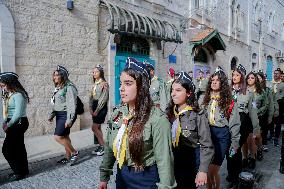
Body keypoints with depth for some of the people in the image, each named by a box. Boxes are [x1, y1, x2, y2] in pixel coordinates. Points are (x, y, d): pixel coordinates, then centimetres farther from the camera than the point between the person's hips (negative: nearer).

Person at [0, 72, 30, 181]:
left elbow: (18, 113, -20)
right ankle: (22, 170, 27)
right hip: (13, 124, 8)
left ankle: (20, 172, 9)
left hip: (19, 123, -8)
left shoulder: (18, 95, -16)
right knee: (18, 148, 15)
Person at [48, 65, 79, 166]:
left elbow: (72, 104, -20)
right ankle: (68, 157, 25)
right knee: (64, 136, 13)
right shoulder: (58, 87, 13)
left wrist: (69, 119, -24)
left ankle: (74, 153, 6)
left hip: (65, 115, -9)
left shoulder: (69, 87, -15)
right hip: (59, 115, 9)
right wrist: (51, 115, 15)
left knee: (58, 136, -11)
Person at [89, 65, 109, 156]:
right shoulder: (94, 84, 12)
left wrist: (97, 111, -14)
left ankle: (103, 146, 6)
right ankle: (101, 146, 20)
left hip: (101, 107, -7)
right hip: (94, 107, 8)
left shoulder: (104, 84, -10)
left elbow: (104, 99, -15)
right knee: (98, 128, 10)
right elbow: (91, 97, 12)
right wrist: (91, 109, 1)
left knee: (94, 128, -8)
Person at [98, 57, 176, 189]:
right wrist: (104, 177, 10)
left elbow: (164, 160, -19)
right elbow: (109, 147, 6)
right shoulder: (117, 114, -3)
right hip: (121, 177, 6)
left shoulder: (157, 119, -23)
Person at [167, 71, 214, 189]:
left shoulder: (198, 116, -15)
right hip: (171, 160, 4)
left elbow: (206, 146, -14)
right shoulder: (169, 112, -2)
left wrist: (203, 170, -20)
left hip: (190, 161, -4)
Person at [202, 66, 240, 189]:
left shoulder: (228, 101, -2)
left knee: (212, 171, -4)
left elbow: (234, 124, -1)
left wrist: (234, 144, -1)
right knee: (206, 170, 9)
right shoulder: (205, 99, 8)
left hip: (222, 135, -3)